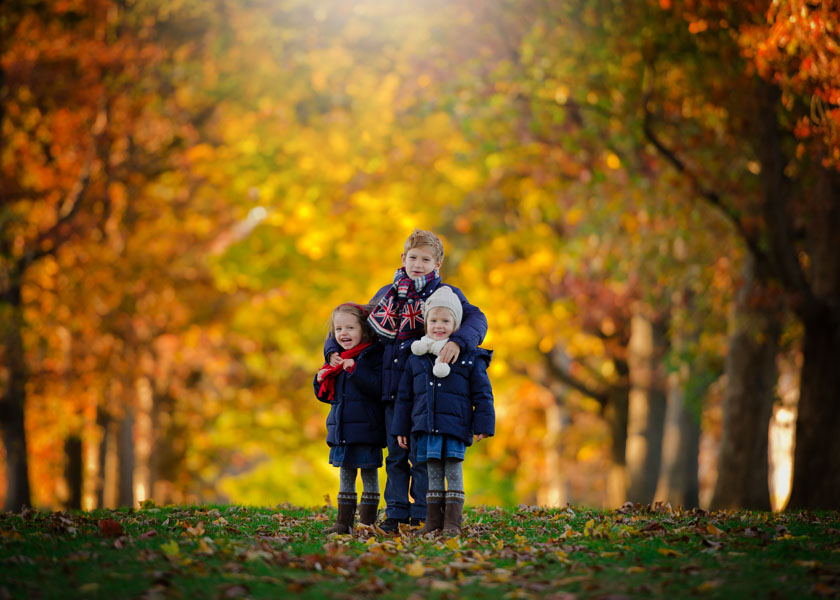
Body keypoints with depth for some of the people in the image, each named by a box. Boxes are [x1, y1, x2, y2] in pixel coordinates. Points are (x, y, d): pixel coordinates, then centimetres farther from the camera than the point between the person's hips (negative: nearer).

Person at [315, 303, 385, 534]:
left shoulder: (373, 356, -10)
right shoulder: (336, 359, 13)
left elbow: (378, 387, -23)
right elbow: (328, 395, 21)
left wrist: (355, 370, -28)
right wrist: (321, 380, 1)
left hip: (366, 429, -7)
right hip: (341, 428, 7)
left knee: (369, 473, 0)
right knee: (345, 473, 11)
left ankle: (367, 522, 6)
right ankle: (344, 521, 16)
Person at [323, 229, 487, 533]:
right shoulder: (387, 295, 14)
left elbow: (476, 319, -16)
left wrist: (457, 341, -36)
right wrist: (334, 350, 8)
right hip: (392, 390, 4)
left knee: (422, 456, -3)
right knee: (396, 455, 9)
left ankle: (422, 515, 5)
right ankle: (396, 512, 15)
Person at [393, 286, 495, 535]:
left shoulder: (469, 356, -1)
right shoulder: (416, 357, 9)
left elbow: (482, 393, 1)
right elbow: (405, 395, 14)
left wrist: (483, 425, -4)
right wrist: (401, 428, 12)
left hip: (455, 425, -3)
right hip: (425, 425, 3)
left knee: (453, 471, -3)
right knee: (433, 471, 8)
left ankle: (452, 521, 1)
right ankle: (434, 519, 13)